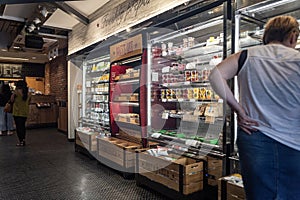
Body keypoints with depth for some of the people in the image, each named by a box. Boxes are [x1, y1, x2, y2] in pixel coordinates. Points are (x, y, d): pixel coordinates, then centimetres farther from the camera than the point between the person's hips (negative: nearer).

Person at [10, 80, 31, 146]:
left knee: (18, 126, 1)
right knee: (23, 126, 16)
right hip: (25, 112, 5)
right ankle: (23, 140, 20)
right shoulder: (28, 93, 4)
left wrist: (14, 92, 0)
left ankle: (21, 141, 1)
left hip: (17, 112, -5)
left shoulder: (17, 92, -12)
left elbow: (12, 100, -6)